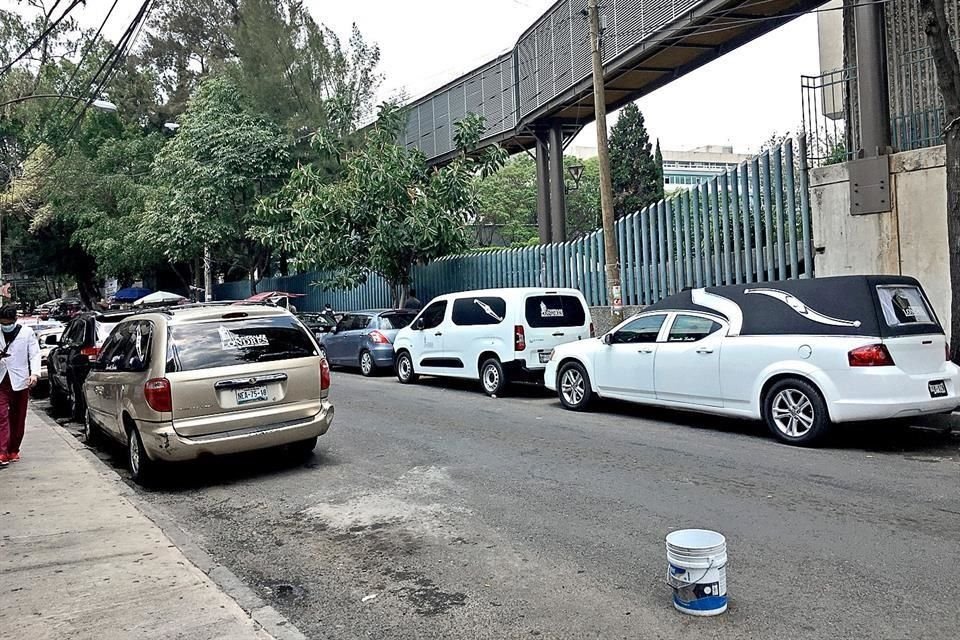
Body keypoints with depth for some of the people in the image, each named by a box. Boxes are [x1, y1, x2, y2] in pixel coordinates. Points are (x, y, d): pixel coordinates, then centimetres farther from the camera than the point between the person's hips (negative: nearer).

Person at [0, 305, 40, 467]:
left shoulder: (27, 332, 1)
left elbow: (34, 354, -2)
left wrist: (34, 373, -18)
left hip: (20, 381, -1)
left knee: (18, 419, 7)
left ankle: (13, 450, 20)